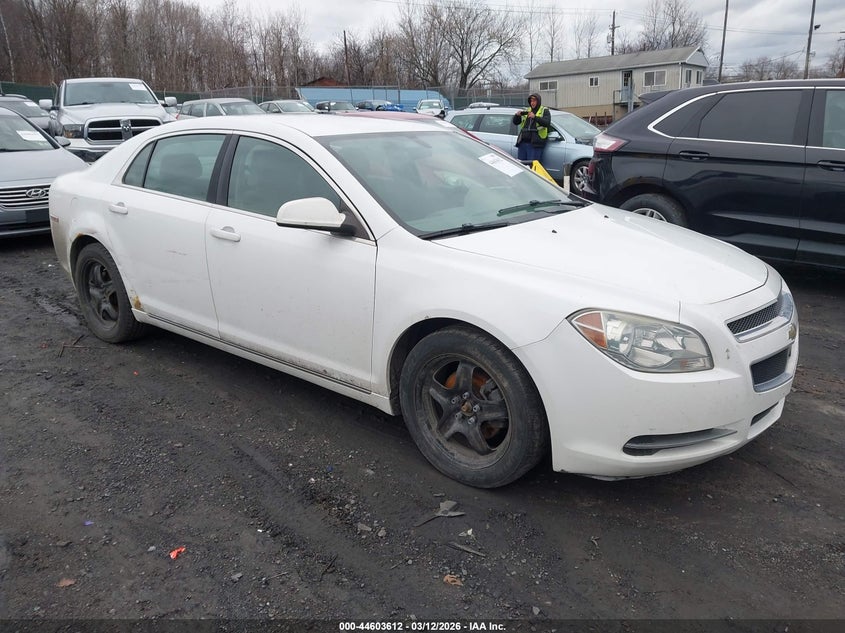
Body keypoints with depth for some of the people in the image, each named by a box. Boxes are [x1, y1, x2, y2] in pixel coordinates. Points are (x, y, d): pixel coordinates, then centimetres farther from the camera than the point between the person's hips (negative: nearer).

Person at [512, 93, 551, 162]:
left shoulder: (544, 111, 6)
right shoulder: (527, 111, 20)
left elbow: (547, 123, -13)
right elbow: (515, 122, 19)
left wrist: (535, 117, -25)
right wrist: (517, 115, -3)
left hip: (535, 144, -5)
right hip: (522, 142, 5)